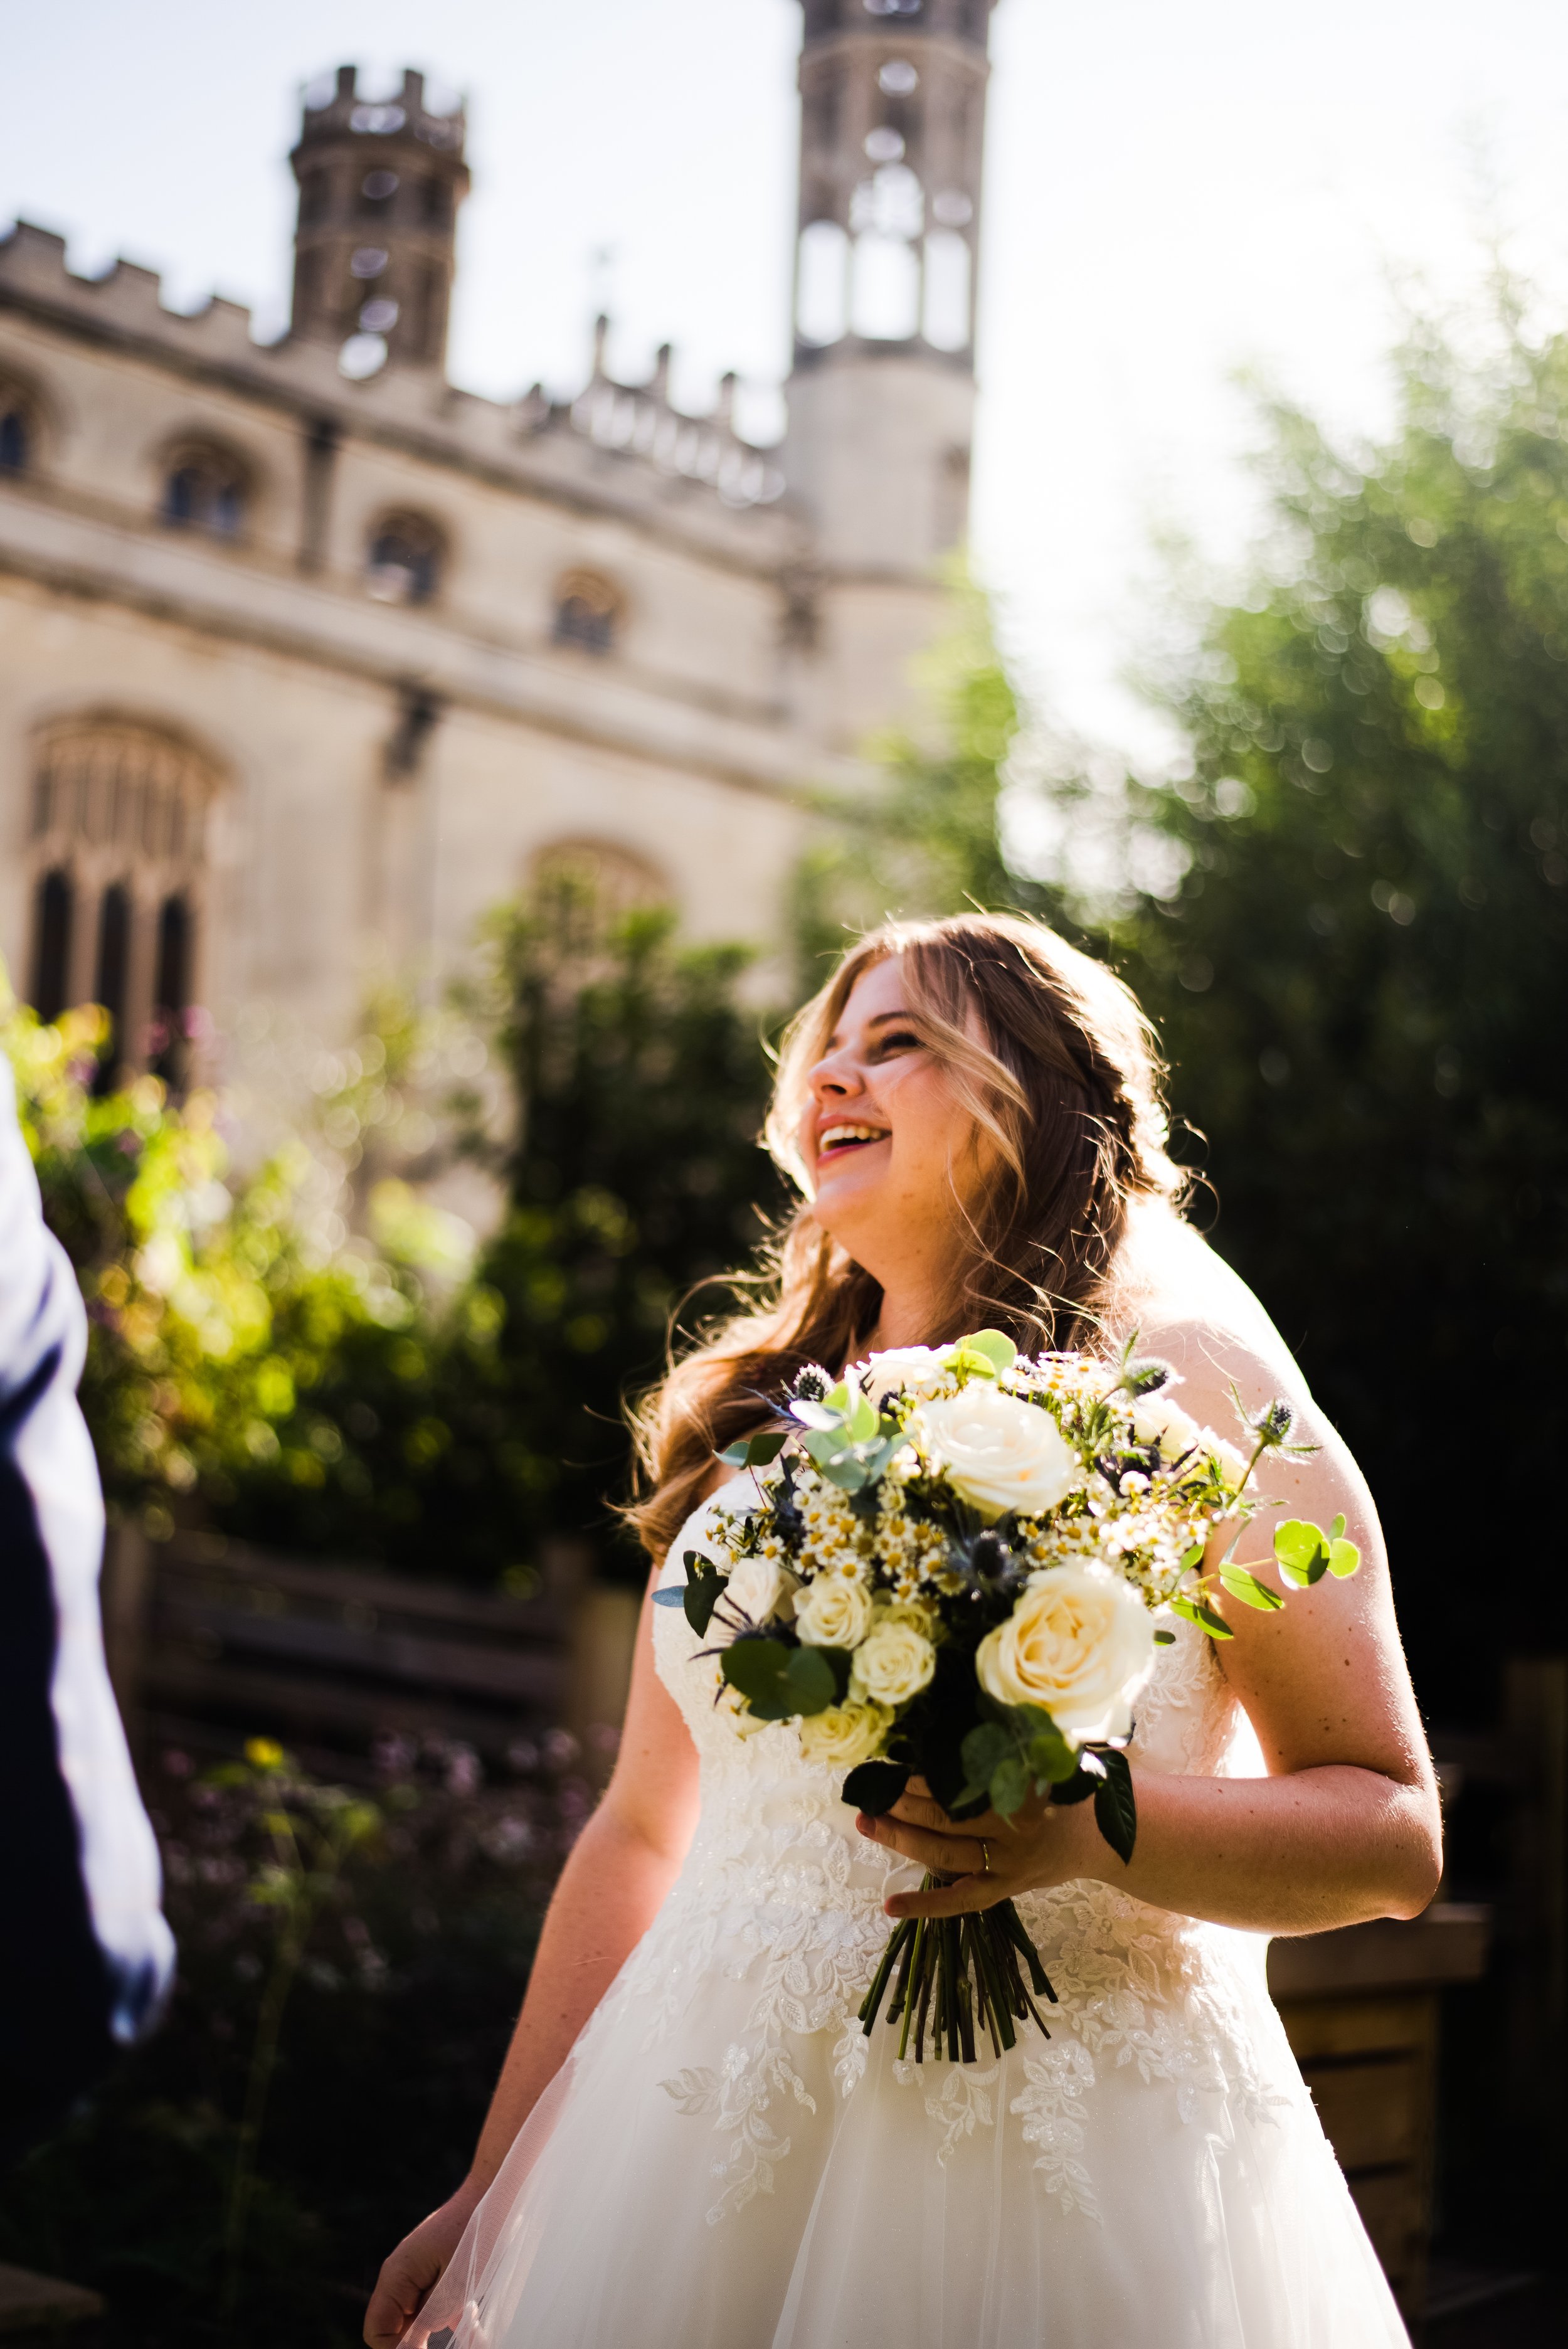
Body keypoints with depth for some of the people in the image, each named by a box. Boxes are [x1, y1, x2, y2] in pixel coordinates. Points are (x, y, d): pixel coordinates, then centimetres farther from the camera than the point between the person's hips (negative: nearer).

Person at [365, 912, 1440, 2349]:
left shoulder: (1184, 1385, -3)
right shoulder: (749, 1421, 11)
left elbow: (1393, 1836, -6)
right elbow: (643, 1835, 13)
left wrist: (1087, 1832, -23)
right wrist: (492, 2201, 12)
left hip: (1072, 2158, -4)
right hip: (712, 2136, 4)